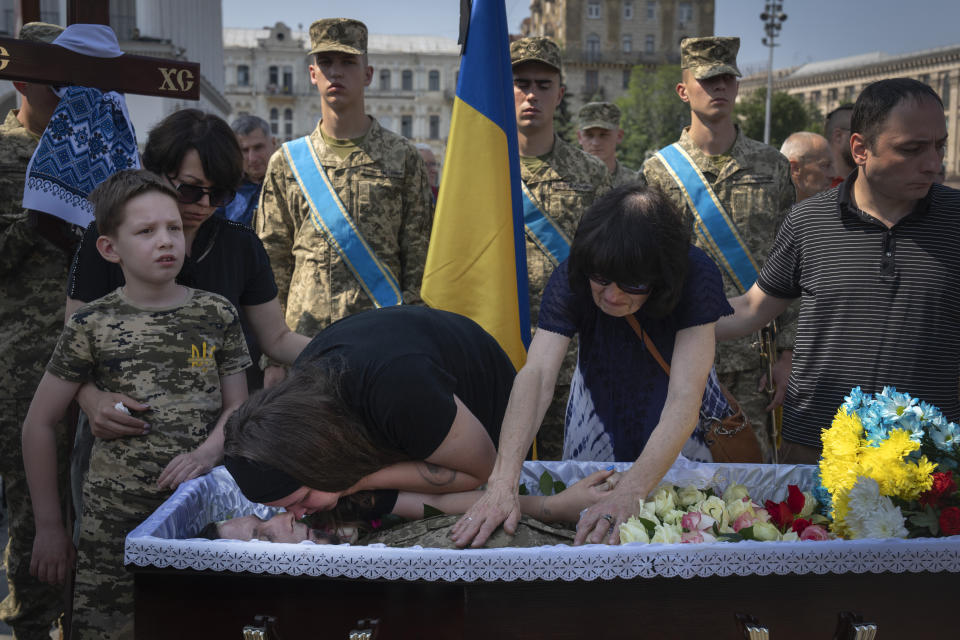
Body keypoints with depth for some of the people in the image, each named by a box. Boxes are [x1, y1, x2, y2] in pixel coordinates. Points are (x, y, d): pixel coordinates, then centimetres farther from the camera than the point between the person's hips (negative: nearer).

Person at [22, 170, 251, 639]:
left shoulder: (217, 315, 2)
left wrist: (206, 453, -13)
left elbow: (237, 407, 8)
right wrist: (49, 527, 5)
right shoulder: (92, 325, -3)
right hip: (113, 522, -1)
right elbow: (39, 424, 3)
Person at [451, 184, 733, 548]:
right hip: (600, 395, 1)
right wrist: (502, 483, -56)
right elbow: (536, 373, -43)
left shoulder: (697, 277, -36)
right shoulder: (570, 280, -31)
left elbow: (684, 399, -44)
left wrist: (630, 493, -57)